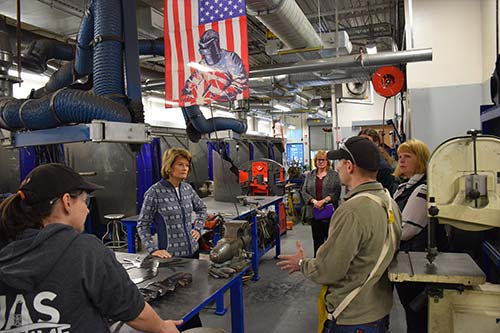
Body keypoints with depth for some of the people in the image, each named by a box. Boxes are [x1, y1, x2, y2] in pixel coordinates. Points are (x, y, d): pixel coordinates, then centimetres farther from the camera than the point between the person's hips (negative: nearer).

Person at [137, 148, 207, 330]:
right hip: (171, 256, -6)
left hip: (193, 252, 6)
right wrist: (153, 249, -16)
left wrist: (198, 228, 8)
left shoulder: (187, 188, 3)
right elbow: (142, 224, -8)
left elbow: (201, 209, 21)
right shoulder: (155, 192, -13)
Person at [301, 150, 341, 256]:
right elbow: (304, 191, 4)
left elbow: (337, 192, -7)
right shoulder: (310, 175, 11)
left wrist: (323, 201, -17)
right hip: (314, 212, 3)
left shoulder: (334, 175, 2)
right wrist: (314, 201, -12)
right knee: (317, 239, 9)